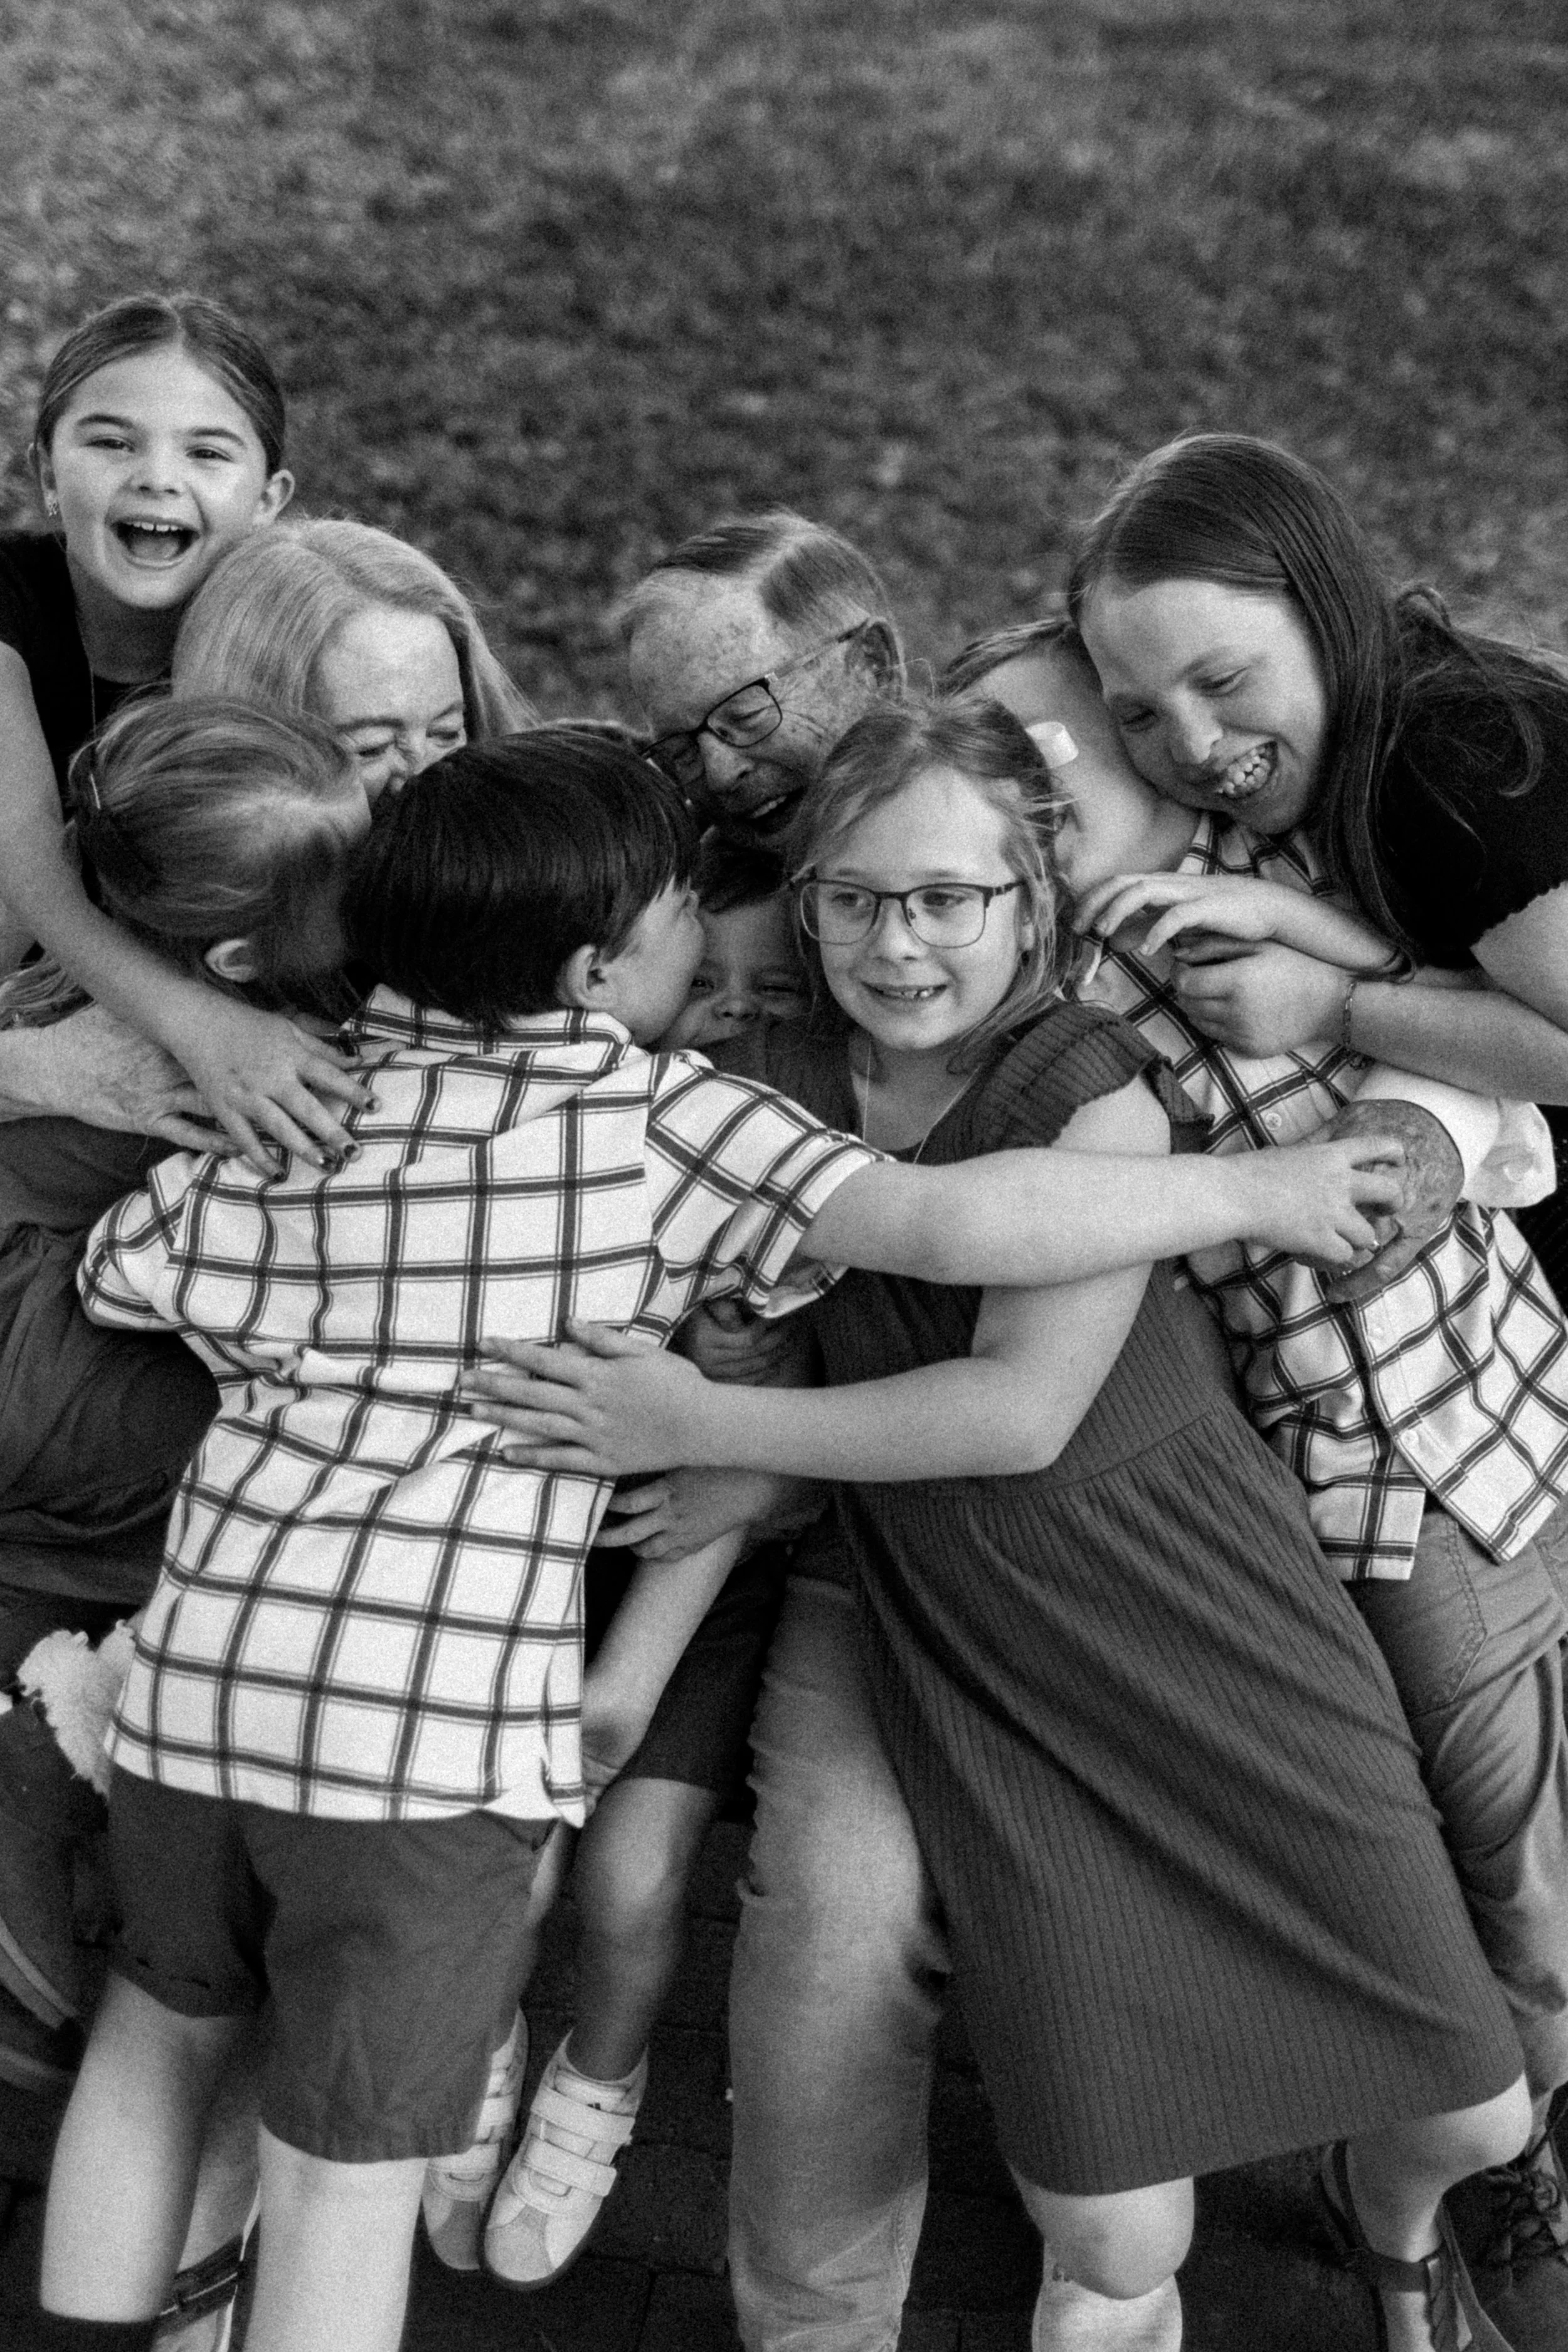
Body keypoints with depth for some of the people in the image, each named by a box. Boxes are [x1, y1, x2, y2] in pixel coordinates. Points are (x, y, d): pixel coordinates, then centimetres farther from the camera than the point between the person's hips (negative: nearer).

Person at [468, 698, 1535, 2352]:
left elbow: (1022, 1409, -19)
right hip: (991, 1693, 1)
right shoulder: (771, 1087, -2)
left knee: (1470, 2112, 11)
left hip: (1217, 1638, -1)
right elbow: (771, 1407, 4)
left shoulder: (1098, 1096, -13)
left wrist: (698, 1425, -20)